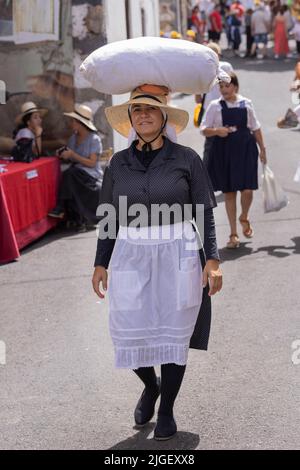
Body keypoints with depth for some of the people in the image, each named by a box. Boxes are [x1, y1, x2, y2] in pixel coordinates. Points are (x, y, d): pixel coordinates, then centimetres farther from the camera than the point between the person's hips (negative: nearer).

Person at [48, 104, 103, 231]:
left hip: (92, 177, -6)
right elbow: (71, 159, 18)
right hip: (76, 175, 6)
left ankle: (61, 208, -29)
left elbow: (92, 163, -15)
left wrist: (73, 155, -19)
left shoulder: (94, 139, -8)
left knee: (70, 174, -33)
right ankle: (80, 221, -18)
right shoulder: (74, 137, 12)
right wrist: (64, 154, -4)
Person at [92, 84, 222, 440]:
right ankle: (151, 386, 32)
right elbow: (110, 218, 11)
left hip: (178, 255, -2)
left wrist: (212, 259, -9)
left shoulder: (186, 159, -2)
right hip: (131, 256, 2)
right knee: (130, 337, 0)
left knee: (173, 334, 2)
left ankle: (166, 411, 20)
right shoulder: (119, 163, 6)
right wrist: (101, 263, 8)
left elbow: (205, 213, -1)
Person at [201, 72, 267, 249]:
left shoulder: (246, 103, 3)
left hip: (245, 149, 0)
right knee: (229, 192, 5)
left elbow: (256, 128, 13)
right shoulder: (215, 106, 0)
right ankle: (233, 234, 14)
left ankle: (244, 218, 26)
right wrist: (217, 131, -18)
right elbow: (204, 129, 1)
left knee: (247, 190, -8)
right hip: (224, 151, 0)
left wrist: (262, 148, 13)